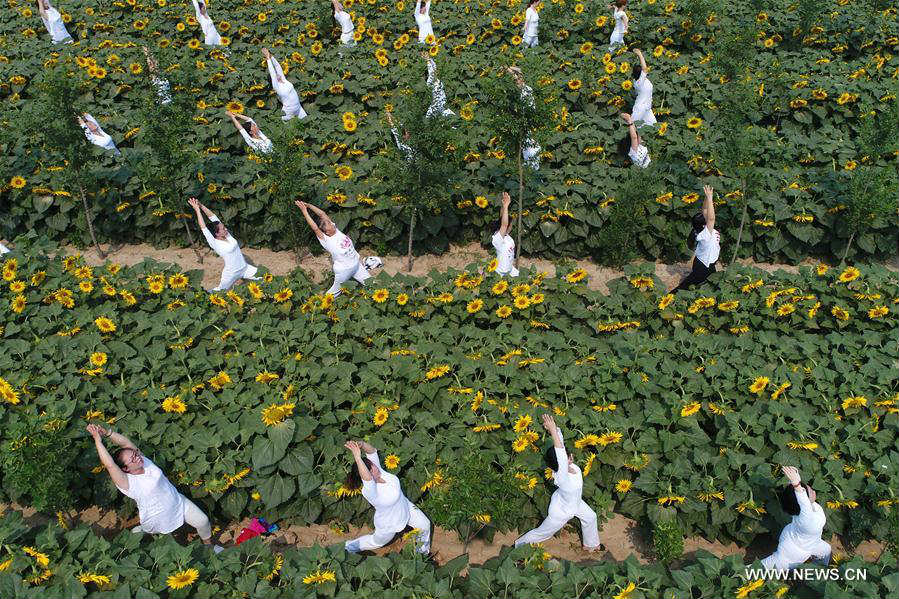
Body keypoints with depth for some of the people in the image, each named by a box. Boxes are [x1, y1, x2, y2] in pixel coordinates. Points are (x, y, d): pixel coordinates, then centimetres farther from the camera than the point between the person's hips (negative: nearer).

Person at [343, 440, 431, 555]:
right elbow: (367, 478, -63)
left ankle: (424, 550, 49)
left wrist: (361, 444, -50)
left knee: (425, 525, 18)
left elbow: (372, 451, -30)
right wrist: (357, 457, -74)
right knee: (376, 542, 22)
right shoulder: (369, 491, -42)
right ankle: (350, 546, 48)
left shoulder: (378, 470, -24)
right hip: (389, 525, -6)